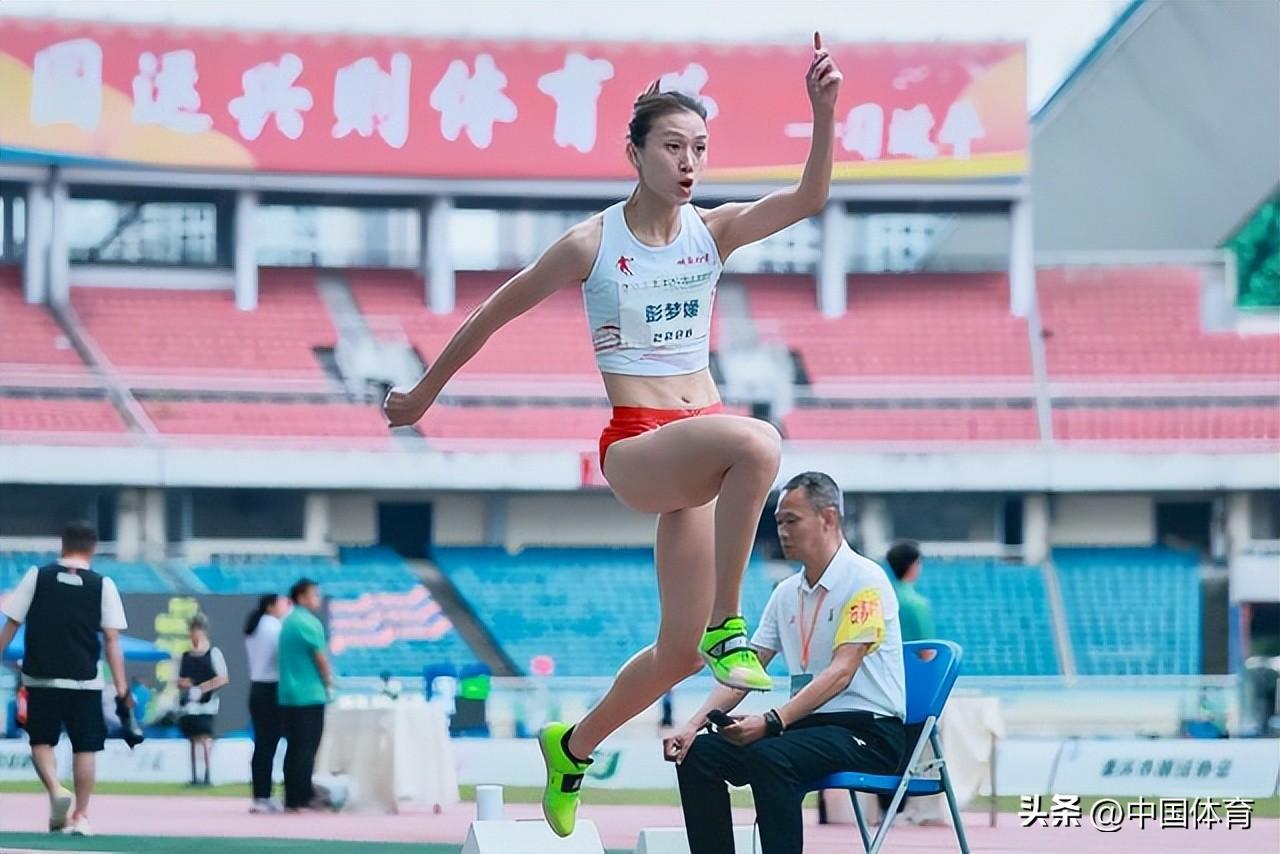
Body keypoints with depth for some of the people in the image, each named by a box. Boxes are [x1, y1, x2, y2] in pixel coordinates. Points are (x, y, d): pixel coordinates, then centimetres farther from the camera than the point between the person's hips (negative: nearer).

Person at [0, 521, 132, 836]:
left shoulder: (37, 577, 0)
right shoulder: (103, 585, -1)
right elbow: (112, 641, -4)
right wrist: (122, 689, -2)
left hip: (42, 678, 0)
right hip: (85, 681, 0)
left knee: (41, 741, 13)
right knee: (84, 747, 9)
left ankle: (56, 790, -12)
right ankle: (80, 816, 7)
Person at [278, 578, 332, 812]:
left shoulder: (287, 623, 13)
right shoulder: (309, 623, -12)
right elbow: (321, 659, -12)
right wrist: (329, 683, 4)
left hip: (287, 694, 8)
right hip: (309, 695, -8)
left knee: (294, 747, 11)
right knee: (306, 749, -4)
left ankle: (291, 798, 13)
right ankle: (302, 798, -4)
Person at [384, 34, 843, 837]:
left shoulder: (714, 230, 4)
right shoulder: (593, 244, -5)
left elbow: (809, 199, -11)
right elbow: (493, 314, 5)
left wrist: (824, 111, -26)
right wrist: (424, 393, 13)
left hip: (700, 451, 5)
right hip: (636, 446, -5)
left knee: (681, 652, 8)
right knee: (759, 442, -38)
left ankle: (573, 747, 33)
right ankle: (729, 626, -28)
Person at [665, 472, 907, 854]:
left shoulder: (864, 580, -10)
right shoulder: (787, 593, 14)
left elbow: (841, 672, -20)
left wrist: (771, 722, -29)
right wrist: (693, 725, -2)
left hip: (868, 731, -8)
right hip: (809, 725, 8)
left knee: (769, 758, -34)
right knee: (698, 753, -8)